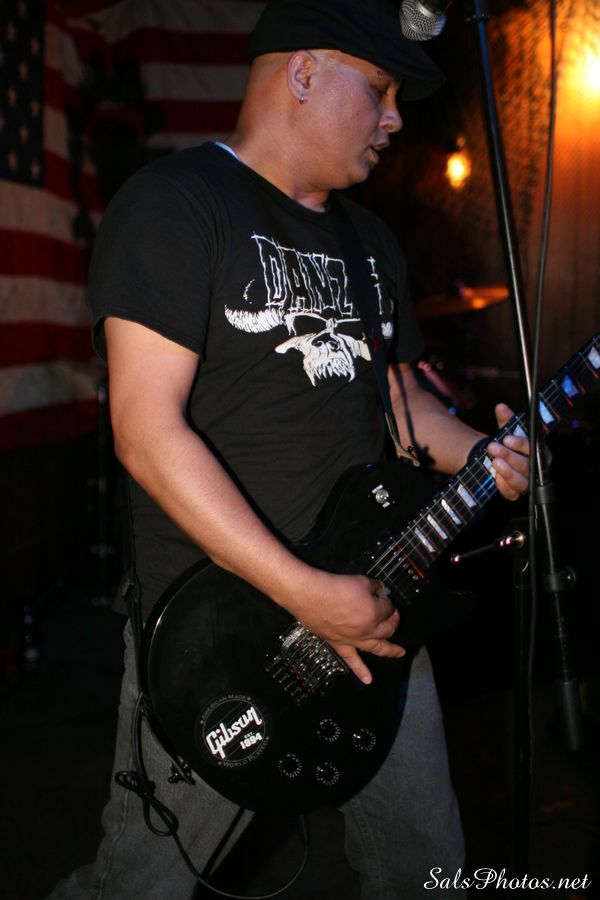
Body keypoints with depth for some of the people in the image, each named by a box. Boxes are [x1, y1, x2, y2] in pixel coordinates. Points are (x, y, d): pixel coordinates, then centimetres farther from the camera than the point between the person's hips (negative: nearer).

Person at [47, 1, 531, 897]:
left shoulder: (372, 242, 14)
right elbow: (149, 429, -20)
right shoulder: (174, 203, -12)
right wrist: (306, 593, -23)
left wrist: (480, 455, 2)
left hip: (376, 613, 8)